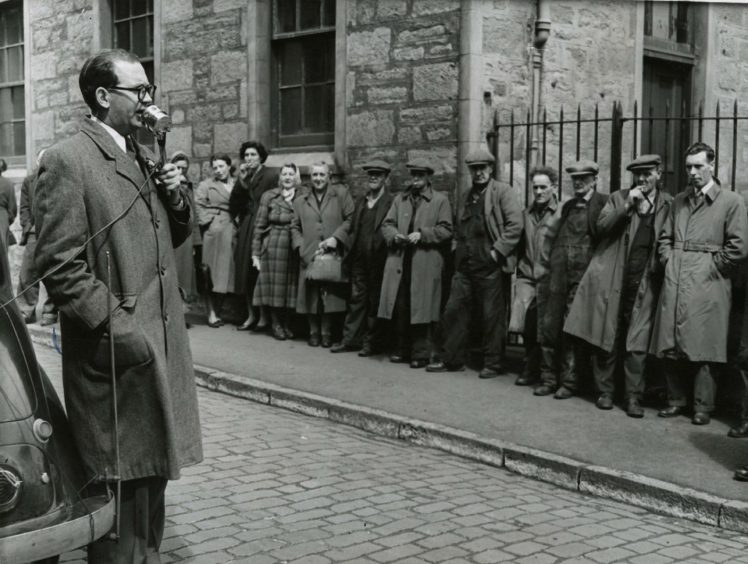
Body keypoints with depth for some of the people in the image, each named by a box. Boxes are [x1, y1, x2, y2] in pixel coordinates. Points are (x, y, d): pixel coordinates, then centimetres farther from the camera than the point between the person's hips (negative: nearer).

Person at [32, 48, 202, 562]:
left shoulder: (144, 157, 14)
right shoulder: (67, 162, -12)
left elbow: (175, 237, 21)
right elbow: (60, 265, -17)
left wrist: (176, 197, 0)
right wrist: (117, 327, -20)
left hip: (161, 342, 8)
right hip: (115, 350, -8)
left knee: (153, 467, 17)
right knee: (124, 478, 2)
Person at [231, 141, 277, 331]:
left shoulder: (270, 177, -5)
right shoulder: (243, 178, 13)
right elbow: (233, 206, 4)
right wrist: (242, 182, -6)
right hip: (245, 230, 6)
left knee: (260, 272, -5)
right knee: (245, 272, 5)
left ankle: (263, 316, 4)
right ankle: (251, 314, 14)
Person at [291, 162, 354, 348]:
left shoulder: (341, 194, 5)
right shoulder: (300, 202, 13)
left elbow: (350, 219, 1)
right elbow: (295, 228, 15)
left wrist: (336, 237, -9)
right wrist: (302, 247, 0)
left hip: (333, 255, -2)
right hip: (309, 256, 2)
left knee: (330, 295, -3)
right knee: (311, 295, 1)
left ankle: (326, 333, 10)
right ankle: (314, 332, 14)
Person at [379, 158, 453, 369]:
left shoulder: (440, 200, 5)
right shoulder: (399, 199, 18)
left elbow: (445, 230, -2)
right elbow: (386, 224, 13)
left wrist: (422, 234, -14)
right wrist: (394, 235, -8)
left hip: (426, 264, -4)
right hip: (399, 262, 4)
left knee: (420, 310, -3)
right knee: (400, 310, 4)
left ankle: (421, 353, 6)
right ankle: (403, 350, 15)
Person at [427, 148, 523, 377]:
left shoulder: (502, 191, -3)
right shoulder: (469, 195, 18)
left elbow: (515, 225, -13)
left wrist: (498, 251, -15)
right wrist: (459, 249, 13)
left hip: (490, 266, -7)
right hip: (465, 265, 7)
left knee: (492, 316, 0)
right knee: (454, 311, 7)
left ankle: (493, 364, 11)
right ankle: (452, 359, 18)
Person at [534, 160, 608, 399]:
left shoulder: (603, 203, -3)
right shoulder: (568, 206, 19)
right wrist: (551, 275, 13)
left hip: (582, 277, -6)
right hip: (559, 278, 6)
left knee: (574, 332, -1)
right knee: (549, 328, 5)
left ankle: (569, 382, 8)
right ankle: (549, 378, 16)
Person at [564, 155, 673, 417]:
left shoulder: (669, 204, 6)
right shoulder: (618, 198, 9)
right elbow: (602, 226, -4)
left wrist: (661, 266, -9)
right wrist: (627, 205, -13)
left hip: (644, 283, -1)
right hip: (612, 280, 1)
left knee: (637, 344, -2)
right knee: (606, 339, 5)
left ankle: (633, 398, 5)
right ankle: (605, 391, 16)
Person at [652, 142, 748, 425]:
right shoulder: (679, 201, 15)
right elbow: (664, 238, 22)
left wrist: (711, 268, -5)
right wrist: (669, 262, 7)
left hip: (706, 287, -5)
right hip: (674, 284, 5)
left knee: (703, 349, -2)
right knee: (671, 348, 6)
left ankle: (703, 407, 8)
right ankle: (676, 400, 19)